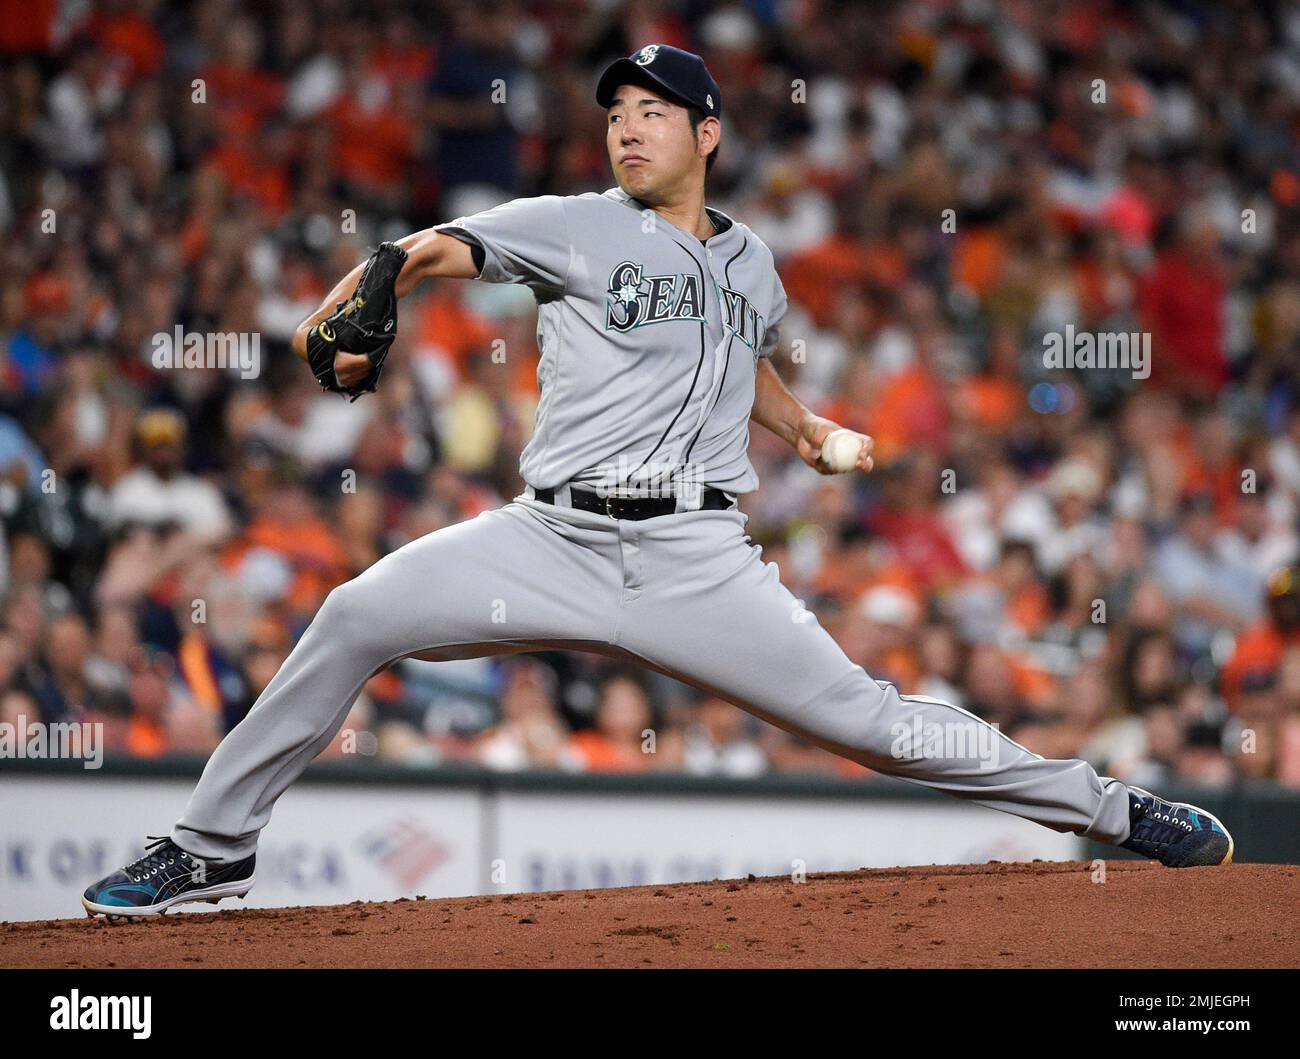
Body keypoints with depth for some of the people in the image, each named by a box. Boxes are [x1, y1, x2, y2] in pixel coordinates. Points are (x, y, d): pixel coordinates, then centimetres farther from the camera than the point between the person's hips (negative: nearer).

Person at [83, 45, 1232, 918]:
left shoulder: (751, 261, 16)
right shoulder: (576, 229, 3)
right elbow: (435, 248, -13)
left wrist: (809, 428, 20)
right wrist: (345, 317, -32)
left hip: (697, 560, 1)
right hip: (554, 539, -1)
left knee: (865, 714, -6)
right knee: (355, 618, -18)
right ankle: (213, 847, -5)